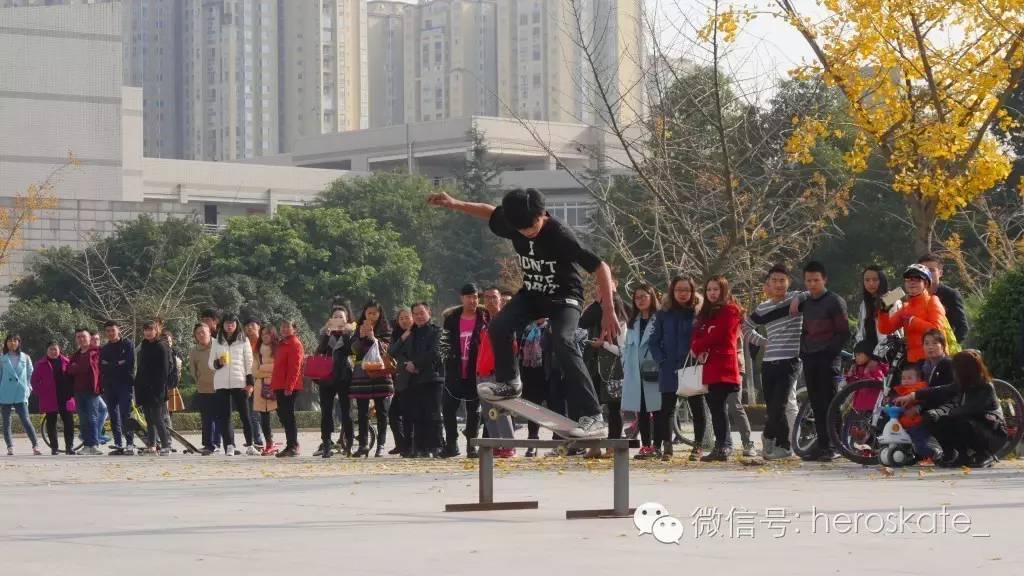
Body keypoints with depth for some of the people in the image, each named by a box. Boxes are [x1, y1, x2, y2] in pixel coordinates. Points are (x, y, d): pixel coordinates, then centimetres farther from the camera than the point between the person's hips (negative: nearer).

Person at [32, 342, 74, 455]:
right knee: (51, 423, 2)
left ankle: (69, 446, 1)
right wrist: (40, 393, -2)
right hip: (49, 398, 0)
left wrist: (71, 393, -1)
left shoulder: (66, 362, 6)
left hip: (65, 398, 0)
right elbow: (34, 381, 7)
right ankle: (54, 447, 8)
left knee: (69, 422, -4)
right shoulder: (41, 364, 4)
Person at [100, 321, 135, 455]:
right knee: (114, 417, 3)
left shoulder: (127, 345, 4)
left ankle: (130, 443, -13)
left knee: (125, 415, -13)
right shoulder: (104, 349, 18)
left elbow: (130, 364, -6)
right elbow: (102, 368, 10)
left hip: (124, 385, -5)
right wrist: (118, 365, -6)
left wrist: (110, 366, -4)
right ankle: (118, 445, 6)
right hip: (109, 386, 5)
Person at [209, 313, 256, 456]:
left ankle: (250, 445, 3)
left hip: (239, 383, -2)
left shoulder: (243, 341, 6)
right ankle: (229, 446, 0)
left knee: (244, 415, -2)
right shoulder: (217, 342, 11)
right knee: (224, 416, -2)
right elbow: (211, 363, 13)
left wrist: (250, 382, -2)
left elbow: (249, 362, 5)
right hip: (221, 383, 2)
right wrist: (218, 363, -10)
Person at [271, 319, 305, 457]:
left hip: (289, 388, -10)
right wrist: (274, 386, 21)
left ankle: (293, 446, -8)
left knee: (288, 415, -9)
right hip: (280, 387, 10)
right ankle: (291, 445, 16)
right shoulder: (282, 344, 21)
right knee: (283, 415, 11)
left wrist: (289, 386, -23)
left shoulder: (294, 344, -9)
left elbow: (294, 367, -17)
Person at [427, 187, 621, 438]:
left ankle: (593, 418, -32)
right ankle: (508, 382, 13)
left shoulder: (560, 236, -31)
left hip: (563, 297, -6)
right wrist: (455, 204, 2)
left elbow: (600, 267, -30)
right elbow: (490, 211, 12)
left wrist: (608, 312, -33)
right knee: (498, 326, -15)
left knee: (563, 343, -29)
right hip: (532, 293, 6)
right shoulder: (511, 223, -13)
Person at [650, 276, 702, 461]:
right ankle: (666, 446, 7)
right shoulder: (664, 314, 7)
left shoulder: (698, 314, 2)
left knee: (697, 407, 4)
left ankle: (698, 446, 11)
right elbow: (654, 341, 8)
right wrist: (661, 360, -4)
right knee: (667, 408, 3)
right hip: (669, 369, 2)